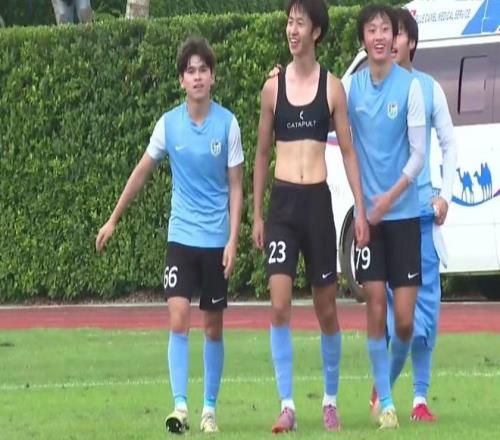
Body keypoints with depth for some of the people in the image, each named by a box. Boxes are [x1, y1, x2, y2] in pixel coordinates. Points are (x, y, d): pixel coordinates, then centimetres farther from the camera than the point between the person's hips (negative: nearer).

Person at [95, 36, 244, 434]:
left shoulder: (227, 124, -6)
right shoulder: (168, 124, -2)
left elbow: (236, 186, -2)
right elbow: (142, 172, 10)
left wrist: (233, 241, -9)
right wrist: (114, 219, 12)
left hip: (216, 240, 0)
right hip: (181, 236, 0)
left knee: (213, 327, 6)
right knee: (178, 319, -13)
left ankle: (209, 409, 17)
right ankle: (180, 405, -16)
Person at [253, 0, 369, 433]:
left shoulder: (332, 87, 2)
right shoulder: (273, 87, 5)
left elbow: (348, 151, 5)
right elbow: (262, 153, 12)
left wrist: (360, 210, -2)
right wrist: (256, 215, 9)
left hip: (318, 201, 0)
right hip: (282, 201, 0)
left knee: (326, 309, 7)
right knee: (280, 305, -11)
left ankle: (331, 400, 21)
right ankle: (287, 405, -10)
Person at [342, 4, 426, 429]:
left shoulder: (410, 86, -7)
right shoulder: (351, 86, 0)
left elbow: (419, 154, -7)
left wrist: (390, 198, -17)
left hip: (403, 213, -1)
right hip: (366, 213, 1)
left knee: (405, 320, -3)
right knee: (376, 310, -2)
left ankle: (389, 382, 24)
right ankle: (385, 402, 7)